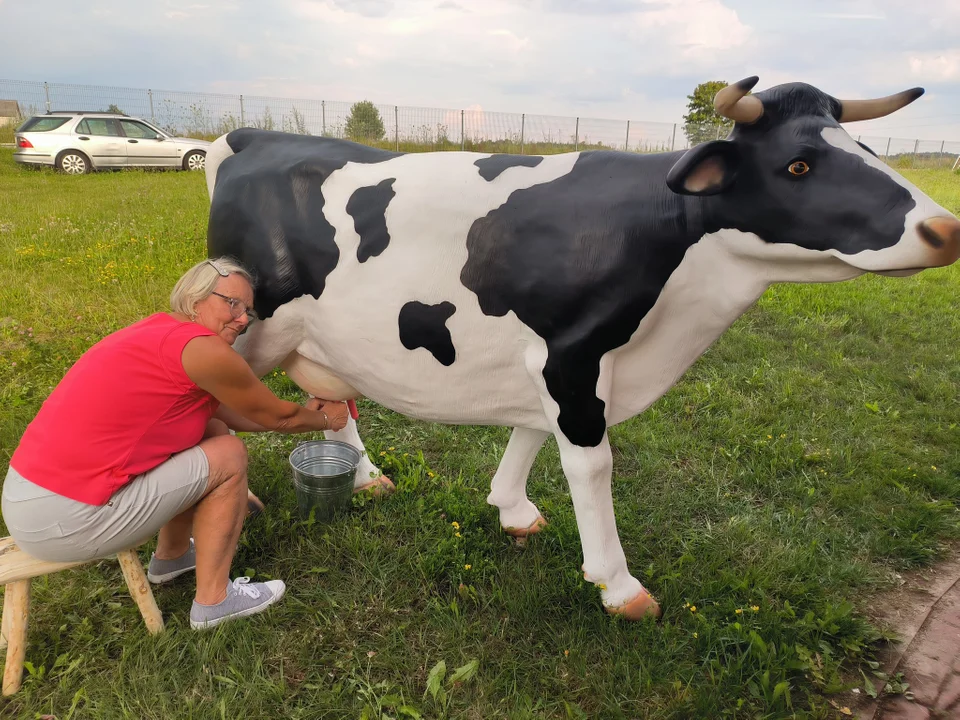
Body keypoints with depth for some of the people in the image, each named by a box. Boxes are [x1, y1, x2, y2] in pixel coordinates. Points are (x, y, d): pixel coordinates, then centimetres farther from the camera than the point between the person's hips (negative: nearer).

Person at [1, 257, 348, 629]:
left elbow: (227, 413, 18)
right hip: (63, 520, -9)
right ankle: (213, 602, 9)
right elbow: (275, 418, -1)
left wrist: (304, 412, 23)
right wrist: (324, 419, 18)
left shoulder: (160, 331, 11)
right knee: (229, 456, -3)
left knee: (211, 432, 15)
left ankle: (171, 558, 34)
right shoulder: (202, 349, -16)